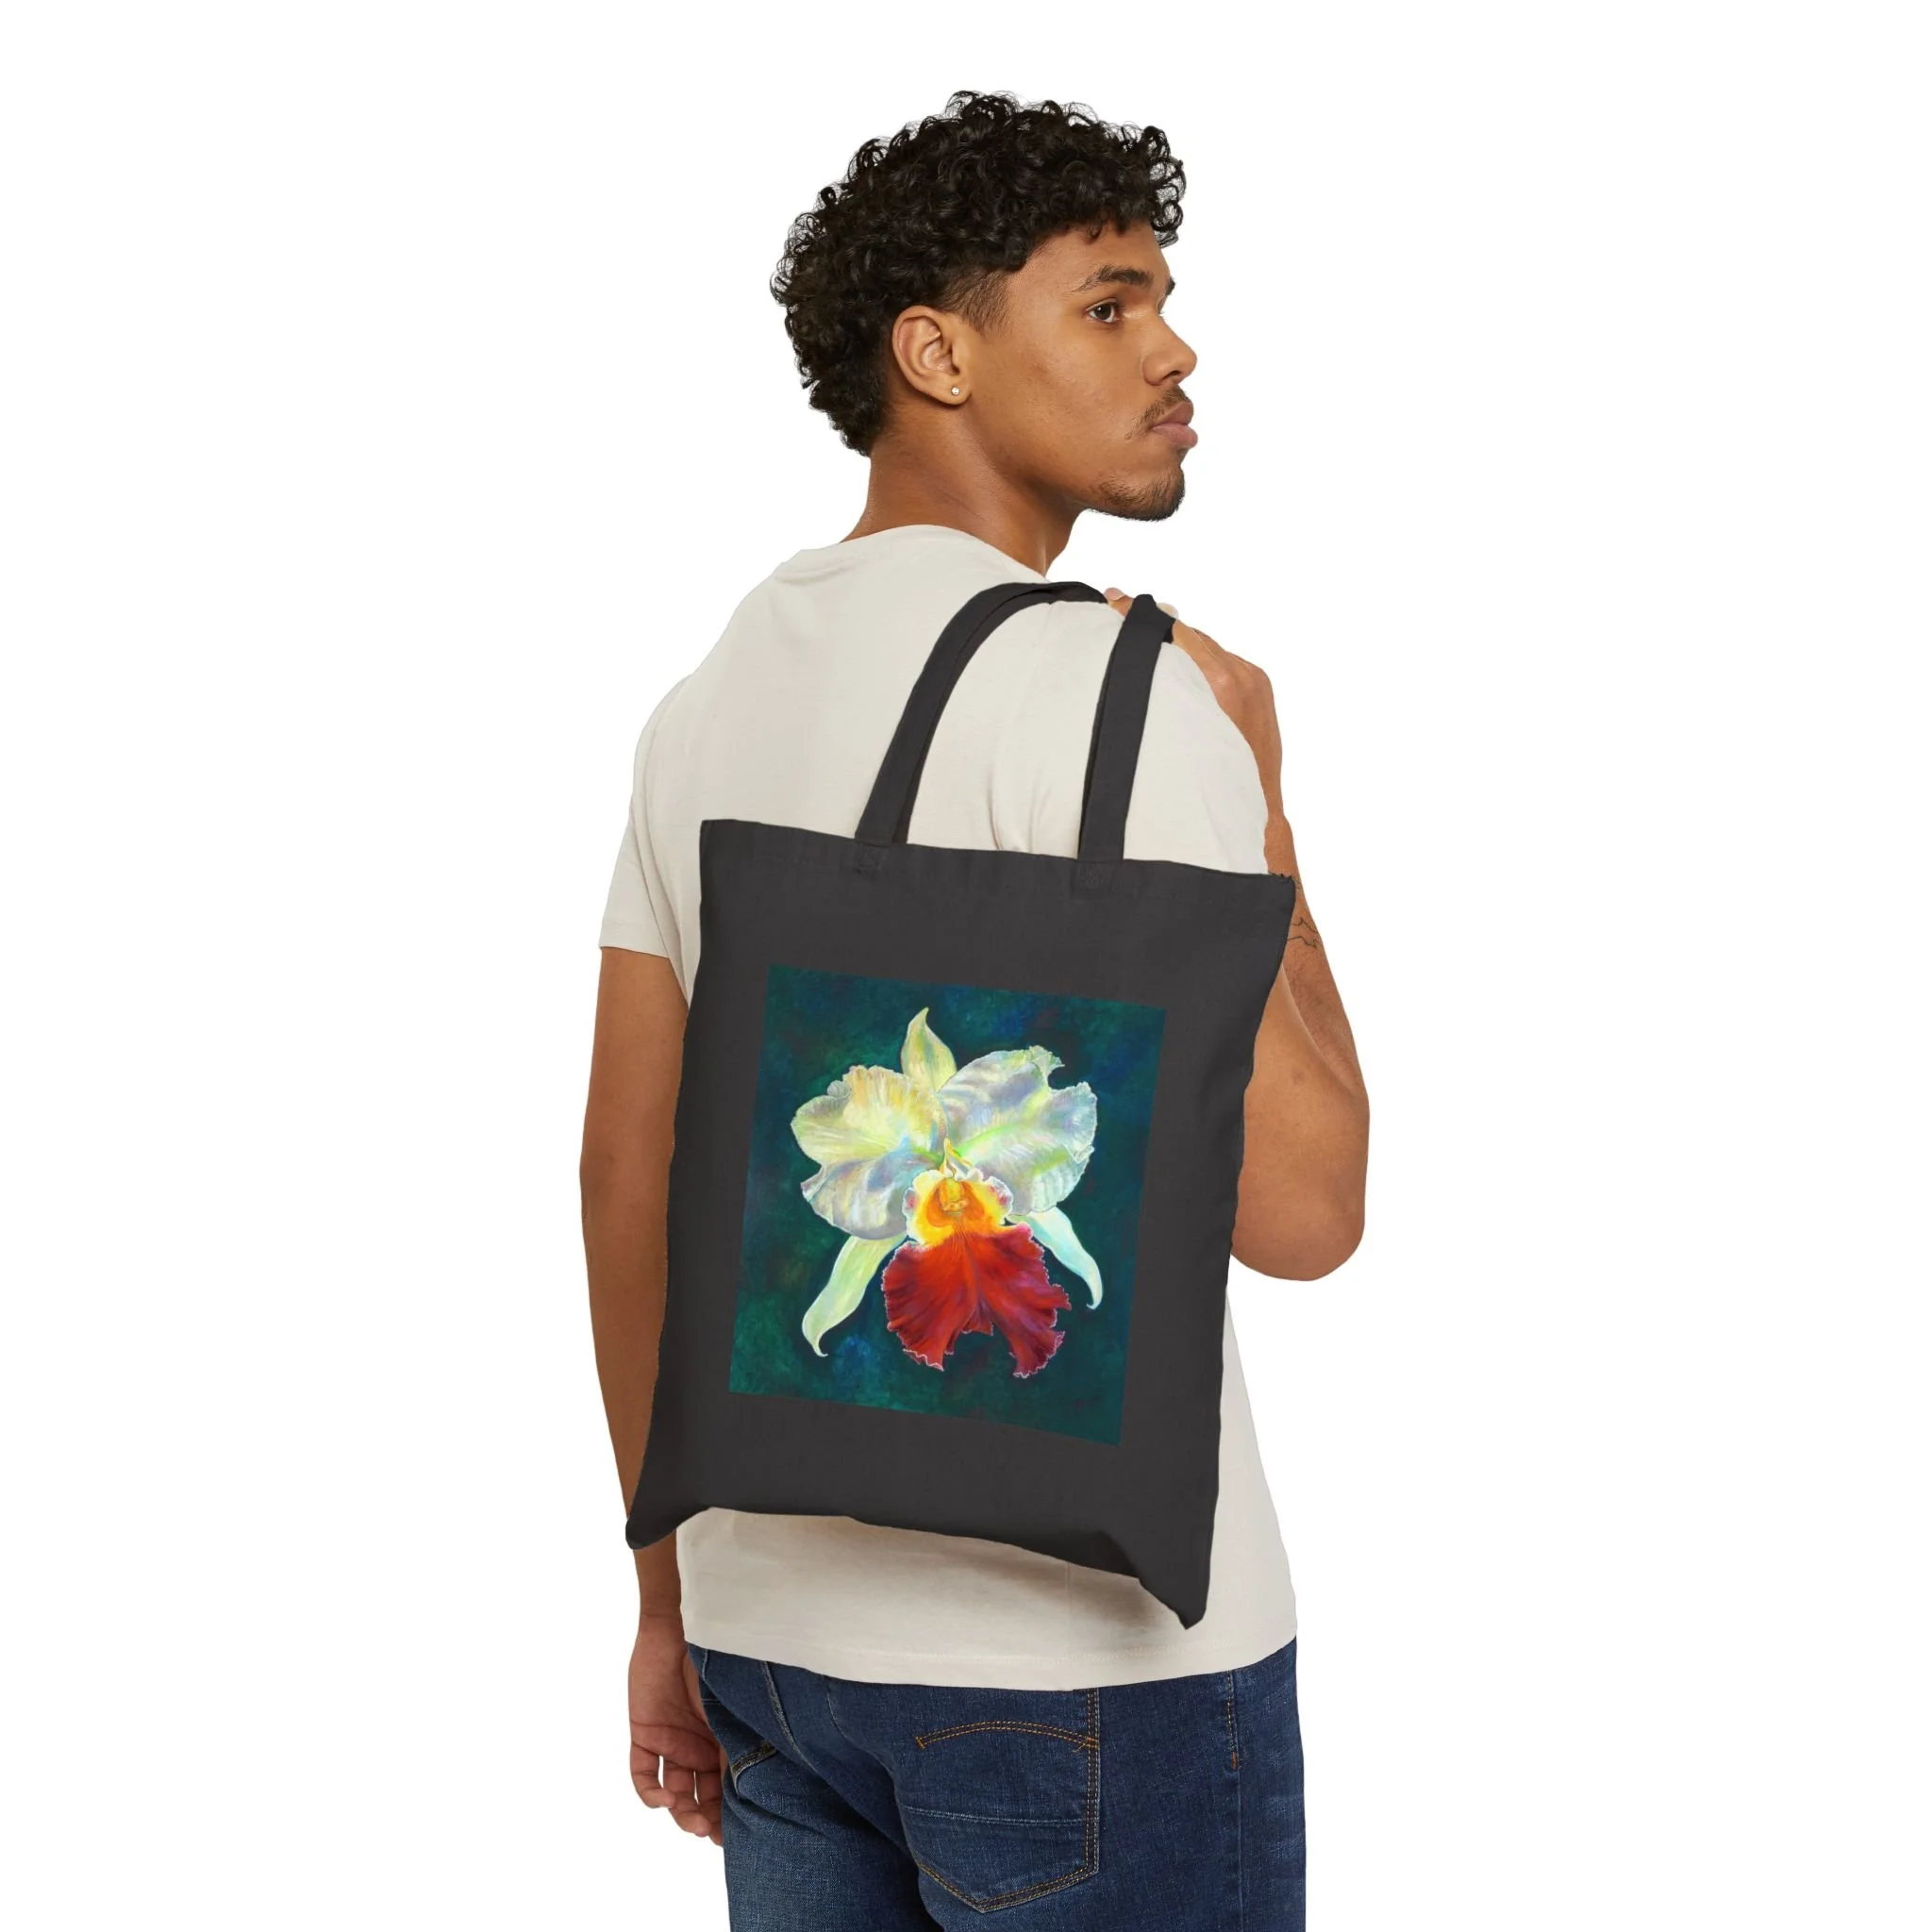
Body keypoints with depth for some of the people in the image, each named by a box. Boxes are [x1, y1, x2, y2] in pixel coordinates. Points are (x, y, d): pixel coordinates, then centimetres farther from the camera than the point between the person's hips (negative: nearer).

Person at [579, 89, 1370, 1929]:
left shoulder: (709, 702, 8)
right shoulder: (1103, 685, -16)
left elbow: (626, 1178, 10)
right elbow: (1298, 1206, -20)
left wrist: (673, 1604, 18)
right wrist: (1255, 790, -6)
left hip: (788, 1614, 8)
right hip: (1089, 1645, -7)